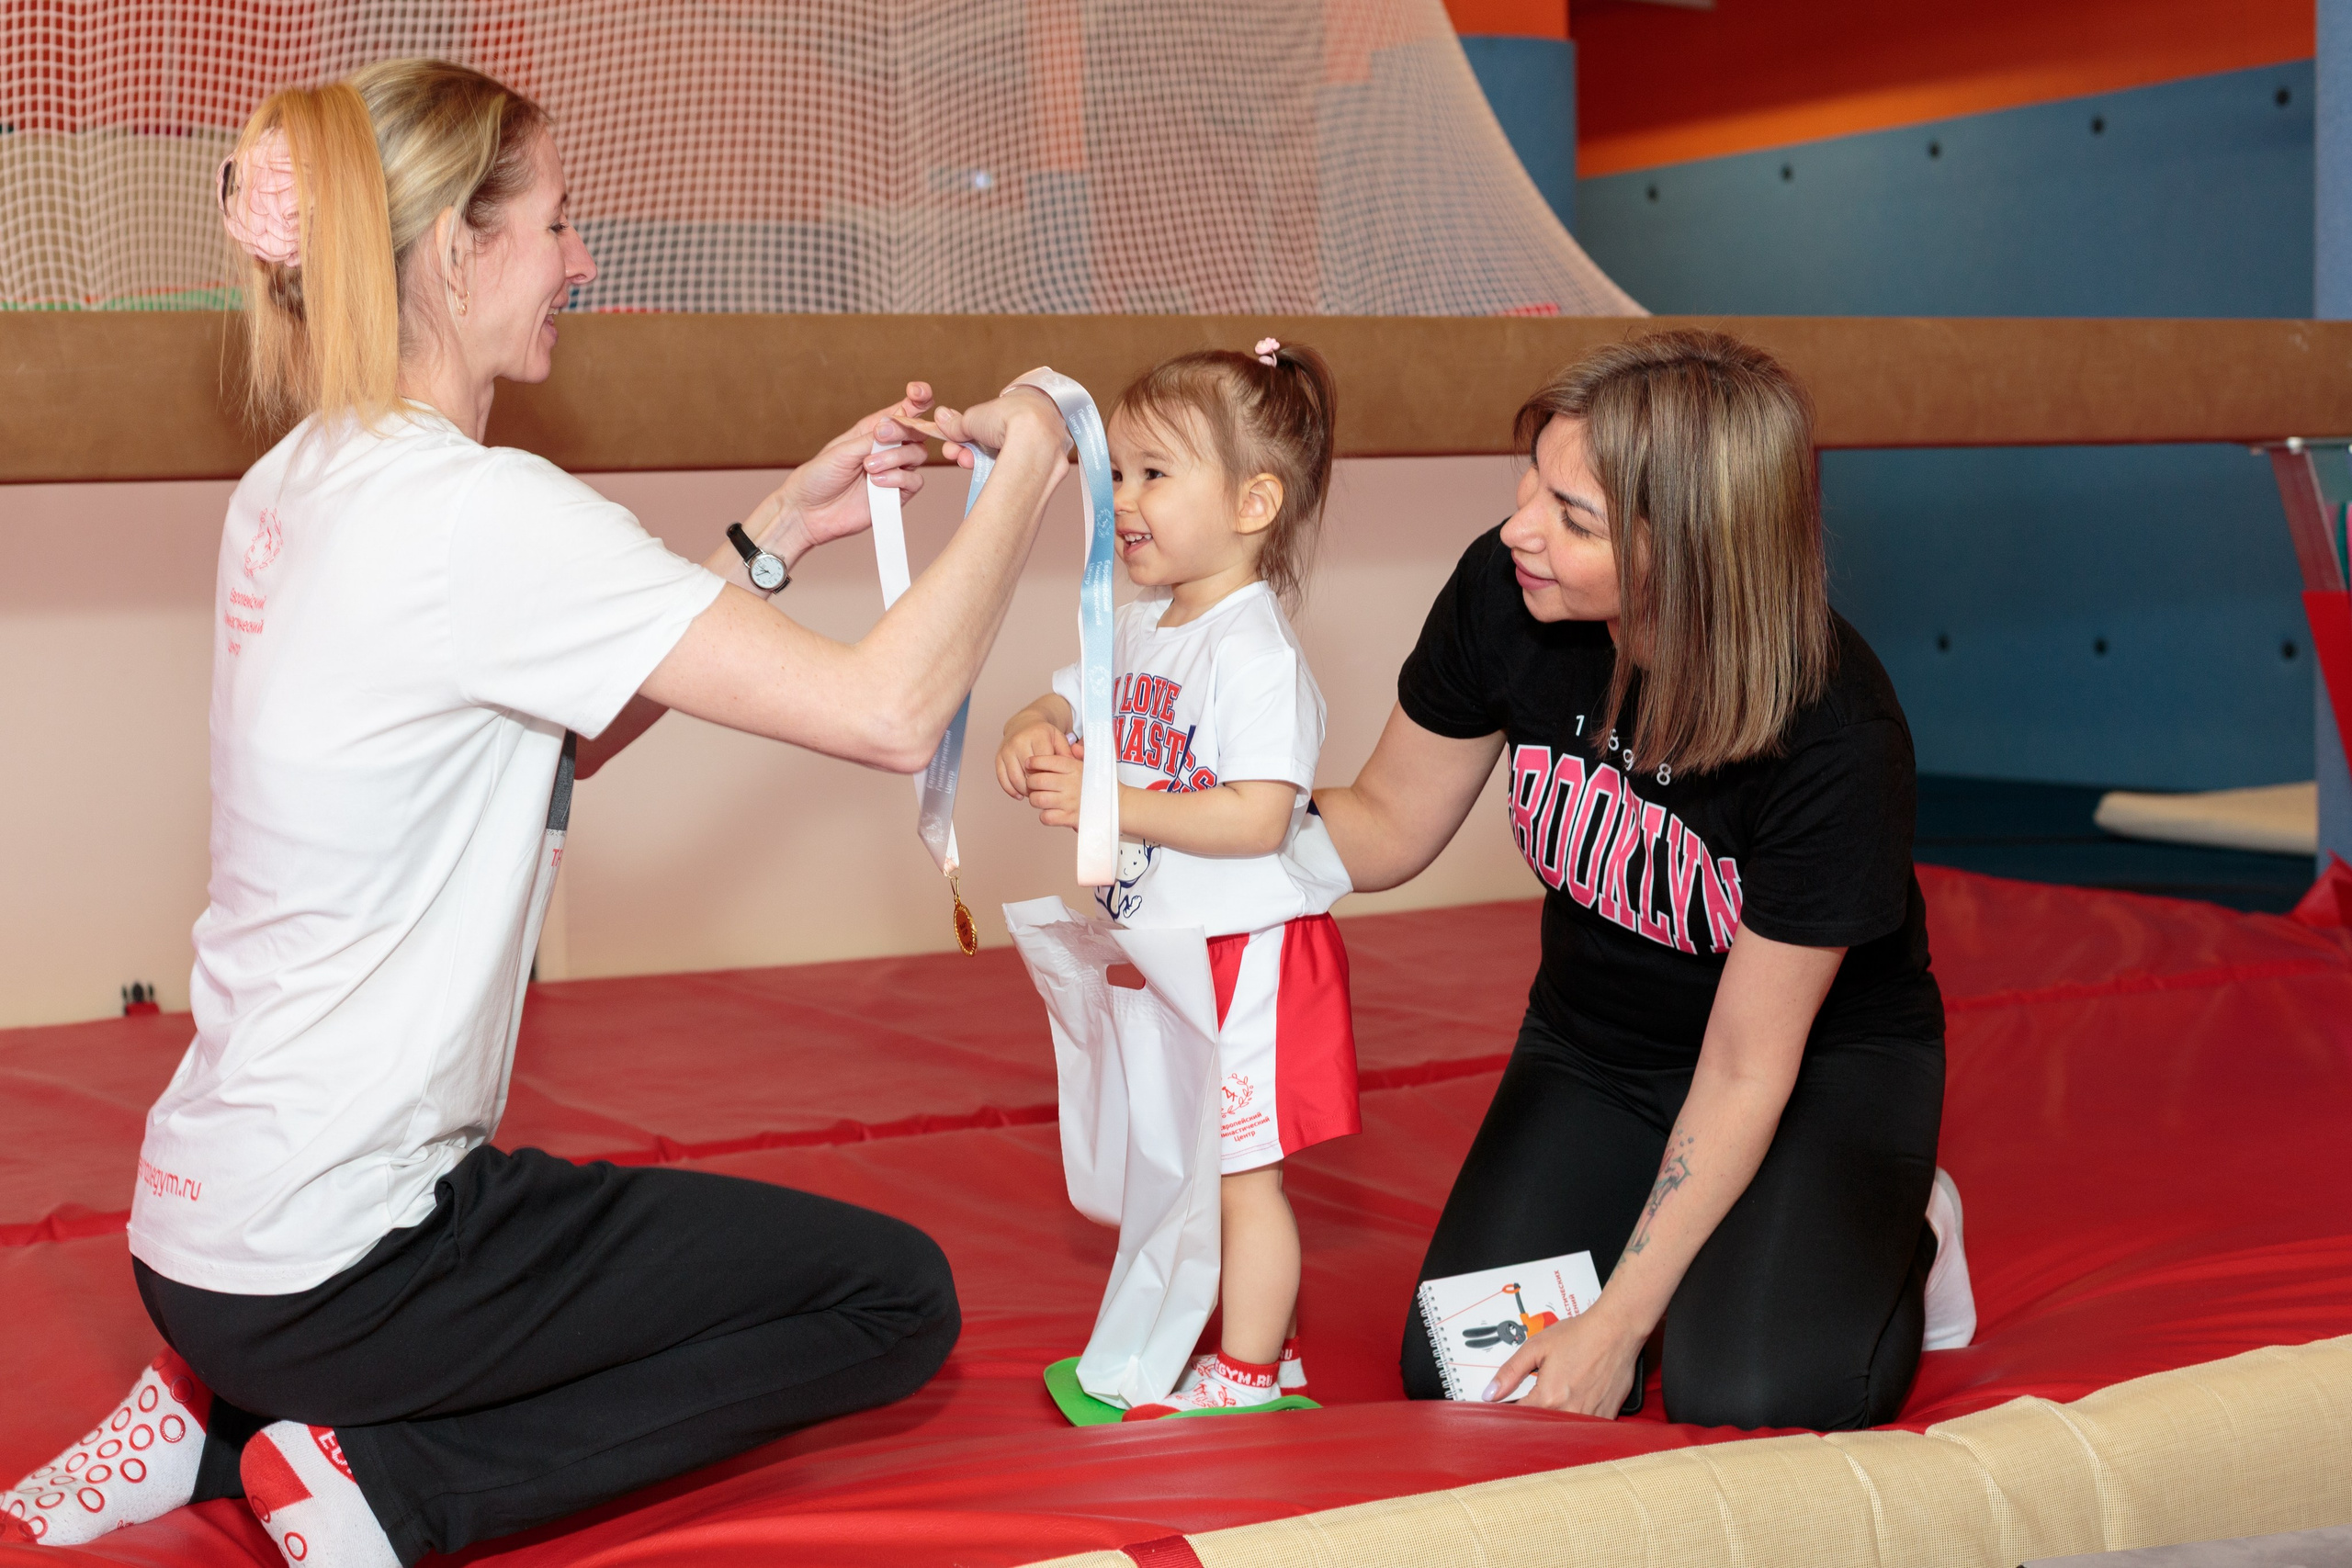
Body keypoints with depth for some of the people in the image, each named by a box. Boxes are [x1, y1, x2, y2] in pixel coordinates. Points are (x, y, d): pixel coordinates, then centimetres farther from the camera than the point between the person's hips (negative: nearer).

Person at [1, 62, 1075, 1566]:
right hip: (323, 1257, -9)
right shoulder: (474, 512, -21)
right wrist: (1028, 464, -10)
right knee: (896, 1294, 4)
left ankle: (221, 1422, 16)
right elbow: (887, 710, -25)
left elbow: (561, 736, 15)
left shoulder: (295, 486, 7)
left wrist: (781, 530, 9)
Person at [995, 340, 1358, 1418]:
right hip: (1169, 950, 9)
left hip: (1250, 953, -9)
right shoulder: (1142, 628, 7)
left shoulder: (1254, 652, -21)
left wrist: (1108, 803, -27)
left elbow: (1258, 817, -27)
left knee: (1243, 1170, 1)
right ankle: (1263, 1343, 34)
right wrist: (1031, 737, -7)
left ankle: (1246, 1380, 14)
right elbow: (1064, 704, 18)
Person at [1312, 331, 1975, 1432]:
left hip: (1826, 1060, -4)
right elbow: (1390, 827, -5)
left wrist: (1619, 1320, -23)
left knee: (1741, 1400, -25)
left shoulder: (1836, 741, -33)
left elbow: (1747, 1070, -24)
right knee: (1452, 1380, -12)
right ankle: (1679, 1247, 17)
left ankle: (1897, 1240, 8)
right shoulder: (1504, 596, -21)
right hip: (1595, 1044, 4)